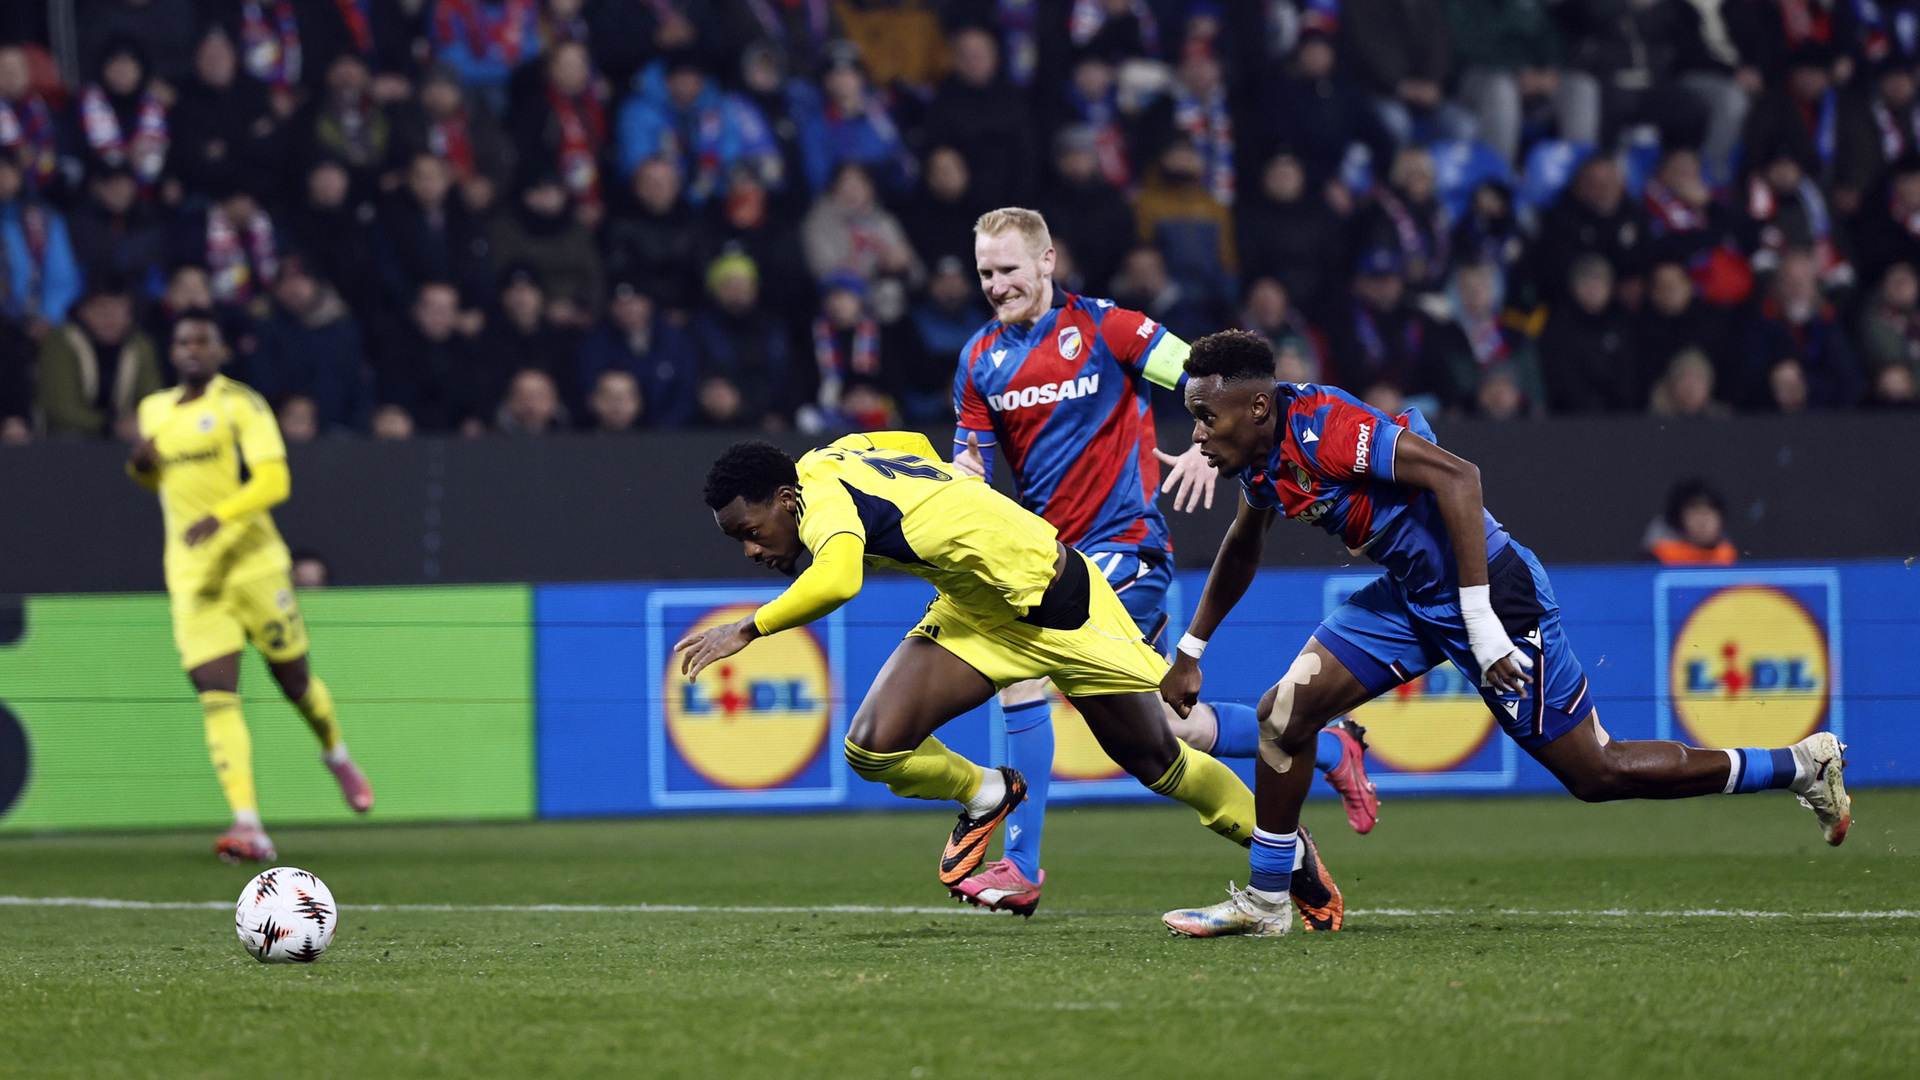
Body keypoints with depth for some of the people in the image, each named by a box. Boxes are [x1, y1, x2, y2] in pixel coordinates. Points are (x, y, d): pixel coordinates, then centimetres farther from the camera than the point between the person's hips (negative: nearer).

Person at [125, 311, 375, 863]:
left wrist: (219, 515, -29)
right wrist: (141, 465, 6)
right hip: (191, 578, 4)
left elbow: (273, 482, -15)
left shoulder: (241, 405, -5)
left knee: (294, 678, 7)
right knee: (216, 695, -11)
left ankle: (337, 756, 41)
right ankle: (247, 825, -19)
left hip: (252, 563, -4)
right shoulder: (154, 410, 13)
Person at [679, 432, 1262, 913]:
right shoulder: (823, 458, -5)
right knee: (873, 749, -12)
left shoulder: (824, 499, -30)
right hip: (973, 613, 8)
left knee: (1158, 762, 7)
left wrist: (749, 629, -42)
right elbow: (915, 445, 14)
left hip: (1063, 607, -8)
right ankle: (986, 797, 16)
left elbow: (836, 582, -52)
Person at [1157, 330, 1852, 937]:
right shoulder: (1262, 459, 3)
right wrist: (1189, 653, 28)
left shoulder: (1324, 428, -26)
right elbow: (1241, 550, 26)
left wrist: (1483, 628, -33)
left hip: (1489, 591, -9)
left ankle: (1803, 766, 13)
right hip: (1411, 597, 9)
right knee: (1285, 710, -1)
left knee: (1597, 774, 0)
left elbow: (1456, 478, -32)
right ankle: (1266, 900, 11)